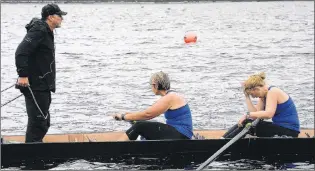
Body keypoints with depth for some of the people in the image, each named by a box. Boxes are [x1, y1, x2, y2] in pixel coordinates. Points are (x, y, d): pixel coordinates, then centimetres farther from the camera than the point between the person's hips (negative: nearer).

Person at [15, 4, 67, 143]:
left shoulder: (46, 32, 17)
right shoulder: (39, 31, -16)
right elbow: (21, 52, -25)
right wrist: (23, 75, -29)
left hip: (42, 88, 11)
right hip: (35, 87, -11)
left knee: (44, 122, 16)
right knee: (38, 122, -11)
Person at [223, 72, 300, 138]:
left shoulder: (273, 92, -15)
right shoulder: (263, 95, 13)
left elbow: (269, 114, -29)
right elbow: (255, 113, 2)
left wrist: (247, 115, -26)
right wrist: (247, 96, -1)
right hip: (280, 127, 9)